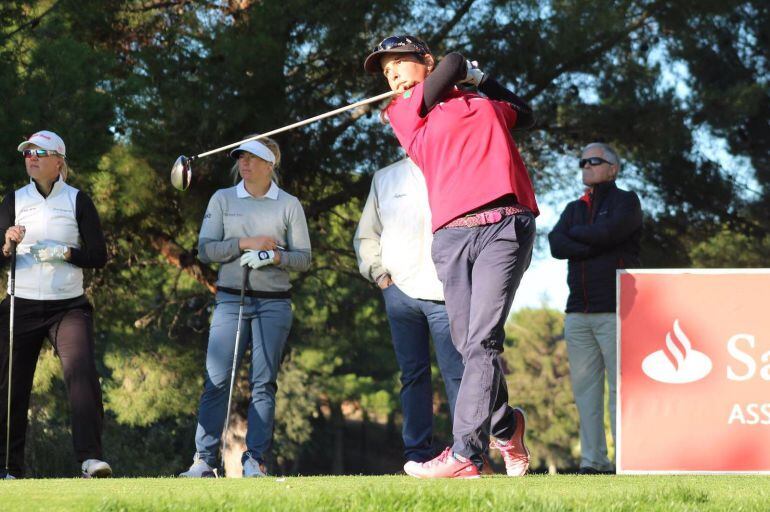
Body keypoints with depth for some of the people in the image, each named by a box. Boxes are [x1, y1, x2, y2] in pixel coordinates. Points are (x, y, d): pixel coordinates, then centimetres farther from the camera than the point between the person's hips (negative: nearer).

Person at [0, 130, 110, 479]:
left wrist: (64, 253, -15)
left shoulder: (77, 201, 3)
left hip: (68, 306, -2)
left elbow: (99, 256, 1)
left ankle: (91, 457, -29)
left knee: (81, 371, -22)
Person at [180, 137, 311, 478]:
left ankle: (255, 459, -1)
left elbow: (303, 258, 4)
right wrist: (245, 243, -11)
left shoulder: (289, 205, 7)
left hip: (274, 303, 0)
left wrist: (276, 257, -15)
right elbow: (205, 249, 1)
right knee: (217, 380, -8)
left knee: (264, 382, -3)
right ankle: (204, 459, -7)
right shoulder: (222, 199, 9)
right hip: (231, 299, 0)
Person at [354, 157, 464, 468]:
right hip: (400, 290, 3)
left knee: (455, 371, -11)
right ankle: (417, 452, 5)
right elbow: (365, 235, 22)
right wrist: (377, 272, 6)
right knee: (413, 374, 4)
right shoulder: (385, 179, 18)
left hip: (445, 291, -3)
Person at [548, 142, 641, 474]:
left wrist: (575, 233, 2)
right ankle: (593, 461, 1)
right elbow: (556, 245, 3)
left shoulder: (626, 202, 5)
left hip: (615, 312, -6)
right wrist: (597, 248, -9)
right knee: (584, 388, 1)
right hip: (578, 313, 6)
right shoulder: (574, 209, 21)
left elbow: (609, 231, -14)